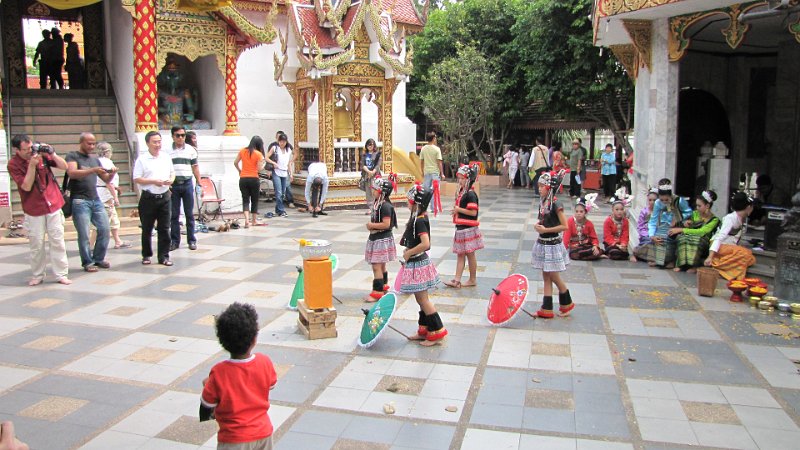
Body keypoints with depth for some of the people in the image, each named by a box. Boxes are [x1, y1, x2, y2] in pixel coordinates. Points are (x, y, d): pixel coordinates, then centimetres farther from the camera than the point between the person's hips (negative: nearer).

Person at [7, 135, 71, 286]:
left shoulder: (41, 154, 0)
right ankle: (37, 276, 17)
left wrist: (52, 153, -13)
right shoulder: (13, 164, -7)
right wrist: (32, 165, -21)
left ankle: (61, 274, 7)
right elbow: (26, 186, -14)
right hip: (33, 210, -2)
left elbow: (64, 166, 2)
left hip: (54, 205, 2)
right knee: (36, 244, 3)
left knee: (57, 242, 2)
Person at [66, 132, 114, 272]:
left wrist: (112, 173, -5)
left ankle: (98, 258, 14)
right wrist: (92, 170, -30)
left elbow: (106, 179, 17)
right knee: (84, 234, -4)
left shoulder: (95, 159, 18)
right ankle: (87, 262, 6)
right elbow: (72, 173, -19)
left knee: (104, 229, 0)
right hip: (80, 201, -6)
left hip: (96, 200, 6)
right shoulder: (73, 156, 0)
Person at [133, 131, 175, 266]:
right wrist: (153, 181, -18)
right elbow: (136, 179, -7)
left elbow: (172, 172, 19)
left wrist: (171, 179, -3)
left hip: (165, 197, 3)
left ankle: (164, 256, 9)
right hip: (148, 198, -3)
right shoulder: (142, 159, -5)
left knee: (164, 228, 3)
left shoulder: (166, 157, 9)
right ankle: (146, 255, 20)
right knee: (147, 229, 7)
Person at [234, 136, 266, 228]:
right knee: (254, 200, 13)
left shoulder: (242, 151, 4)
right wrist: (263, 162, 6)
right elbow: (259, 168, -11)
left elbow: (235, 163, 9)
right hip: (254, 179, -3)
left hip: (243, 179, 3)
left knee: (245, 200, 4)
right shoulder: (258, 154, -8)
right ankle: (253, 221, 19)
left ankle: (247, 220, -15)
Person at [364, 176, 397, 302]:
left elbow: (386, 224, -26)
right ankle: (384, 285, 37)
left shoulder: (385, 206, -20)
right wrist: (371, 225, 0)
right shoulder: (376, 203, 9)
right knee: (381, 265, 22)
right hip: (375, 238, 9)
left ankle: (377, 292, -4)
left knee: (376, 266, -8)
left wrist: (372, 225, -17)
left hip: (382, 239, -9)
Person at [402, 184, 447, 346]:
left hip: (417, 265, -10)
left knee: (423, 299, -1)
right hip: (417, 263, 10)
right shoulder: (420, 218, 7)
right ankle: (424, 330, 27)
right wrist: (409, 251, 8)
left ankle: (437, 332, 5)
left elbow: (425, 244, -33)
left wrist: (408, 253, -21)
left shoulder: (419, 221, -22)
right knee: (421, 299, 17)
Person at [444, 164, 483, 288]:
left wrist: (459, 209, -17)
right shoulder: (461, 192, 10)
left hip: (469, 229, -9)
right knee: (460, 254, 9)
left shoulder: (471, 194, -17)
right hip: (461, 228, 9)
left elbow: (473, 212, -24)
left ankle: (473, 279, 17)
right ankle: (457, 280, 11)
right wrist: (455, 211, 3)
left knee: (470, 254, 4)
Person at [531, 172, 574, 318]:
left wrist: (545, 229, -20)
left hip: (552, 245, -8)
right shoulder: (542, 203, 6)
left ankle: (567, 304, 24)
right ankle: (547, 309, 15)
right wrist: (537, 225, -3)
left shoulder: (556, 204, -17)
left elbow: (564, 226, -20)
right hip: (542, 243, 8)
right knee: (546, 277, 10)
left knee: (554, 277, 3)